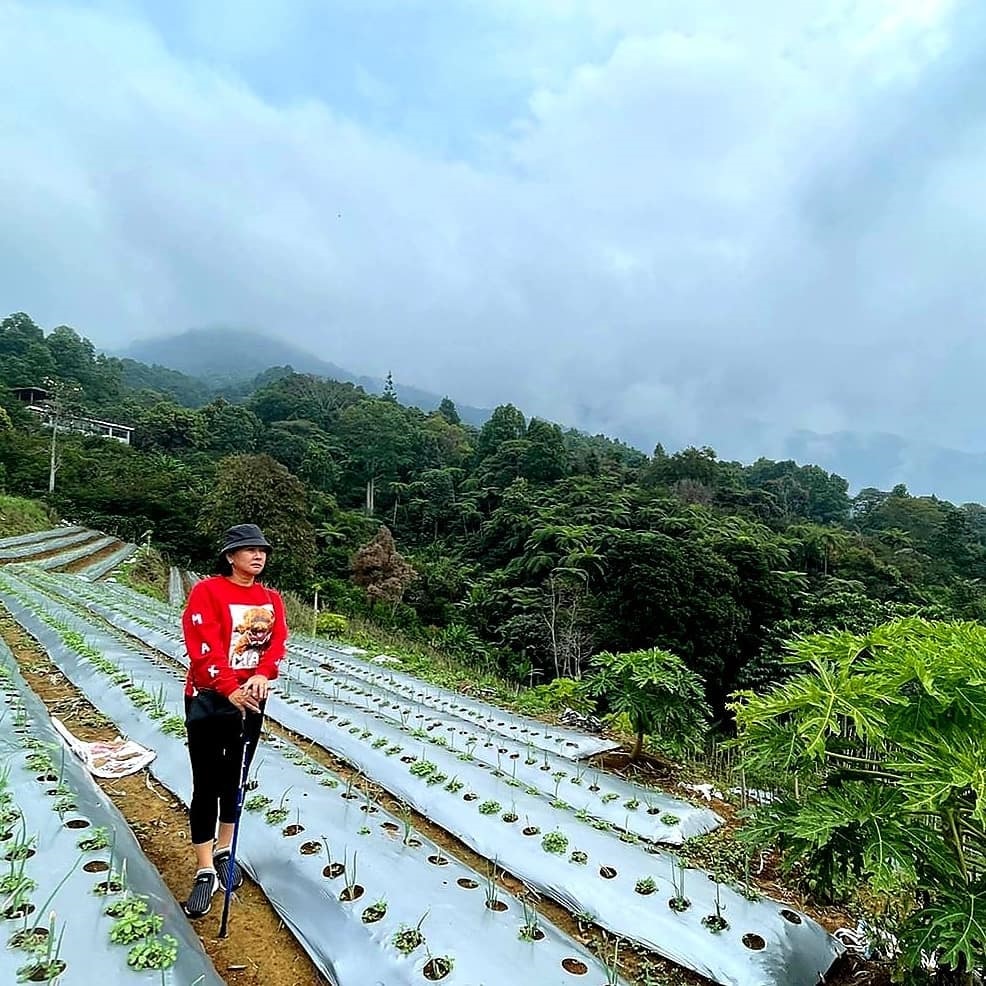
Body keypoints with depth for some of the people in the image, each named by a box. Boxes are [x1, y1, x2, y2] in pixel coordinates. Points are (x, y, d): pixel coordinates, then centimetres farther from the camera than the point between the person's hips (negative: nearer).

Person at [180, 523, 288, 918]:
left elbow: (277, 641, -5)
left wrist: (261, 676, -24)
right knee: (206, 785, 2)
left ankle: (224, 853, 35)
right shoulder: (207, 591, -11)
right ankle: (205, 872, 13)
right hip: (209, 699, -5)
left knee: (234, 778, 17)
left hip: (252, 699, 5)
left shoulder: (271, 599, 5)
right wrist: (229, 689, -28)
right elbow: (203, 646, -20)